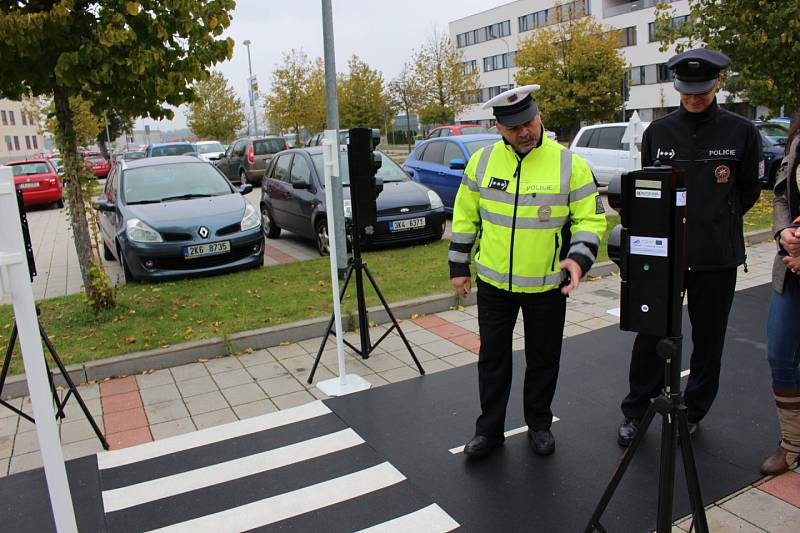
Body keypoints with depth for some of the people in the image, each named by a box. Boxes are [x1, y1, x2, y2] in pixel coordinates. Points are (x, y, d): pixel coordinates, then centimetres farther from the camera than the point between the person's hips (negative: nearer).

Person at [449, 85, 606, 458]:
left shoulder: (569, 164, -9)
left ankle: (539, 425, 35)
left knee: (543, 358, 14)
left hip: (547, 284, -1)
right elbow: (465, 216, 6)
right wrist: (458, 267, 7)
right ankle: (489, 429, 27)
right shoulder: (482, 161, -2)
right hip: (493, 281, 2)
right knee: (493, 357, 11)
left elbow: (591, 218, -5)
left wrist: (579, 257, -22)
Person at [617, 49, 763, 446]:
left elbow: (749, 191, 8)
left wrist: (717, 223, 6)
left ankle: (693, 412, 30)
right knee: (650, 335, 5)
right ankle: (635, 411, 21)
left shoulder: (740, 132, -2)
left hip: (717, 257, 0)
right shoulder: (658, 132, 3)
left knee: (708, 339, 11)